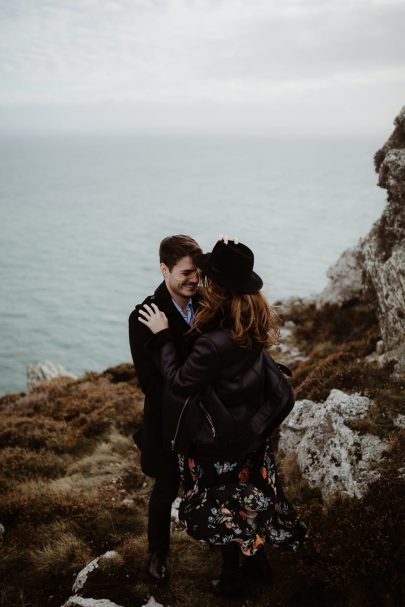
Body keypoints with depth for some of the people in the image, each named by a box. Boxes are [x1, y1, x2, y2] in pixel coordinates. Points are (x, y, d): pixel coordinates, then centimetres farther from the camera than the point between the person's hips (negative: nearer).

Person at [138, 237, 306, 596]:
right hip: (252, 433, 7)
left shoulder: (213, 343, -34)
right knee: (250, 498, 26)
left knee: (222, 508, 15)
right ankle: (257, 560, 46)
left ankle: (232, 576, 36)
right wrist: (232, 260, -2)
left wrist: (162, 335, -19)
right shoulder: (256, 323, -10)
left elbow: (178, 383, -23)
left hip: (220, 442, -7)